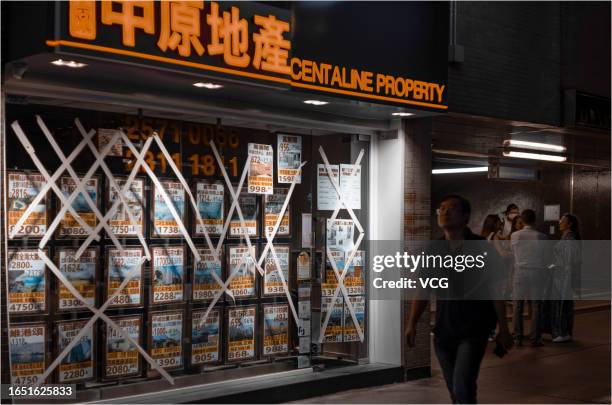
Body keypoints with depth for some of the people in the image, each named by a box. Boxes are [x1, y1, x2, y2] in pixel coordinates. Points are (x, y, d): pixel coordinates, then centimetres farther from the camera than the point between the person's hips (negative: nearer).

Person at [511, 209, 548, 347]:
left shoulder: (514, 236, -4)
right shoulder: (541, 237, -8)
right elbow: (544, 257, 2)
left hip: (520, 273, 1)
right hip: (537, 273, -1)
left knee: (518, 306, 8)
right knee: (536, 307, 5)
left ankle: (518, 338, 9)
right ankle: (535, 339, 6)